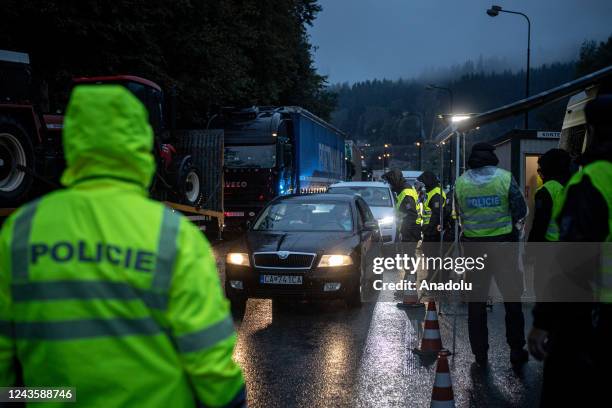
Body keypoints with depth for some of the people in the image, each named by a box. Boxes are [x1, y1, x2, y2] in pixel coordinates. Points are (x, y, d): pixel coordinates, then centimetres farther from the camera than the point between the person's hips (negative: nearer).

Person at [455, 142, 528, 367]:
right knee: (512, 298, 11)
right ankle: (516, 350, 17)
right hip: (503, 243, -2)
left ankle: (480, 354, 14)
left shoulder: (461, 182, -3)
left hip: (473, 244, 2)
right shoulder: (505, 178, -9)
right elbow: (521, 211, -4)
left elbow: (460, 215, 4)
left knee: (476, 299, 10)